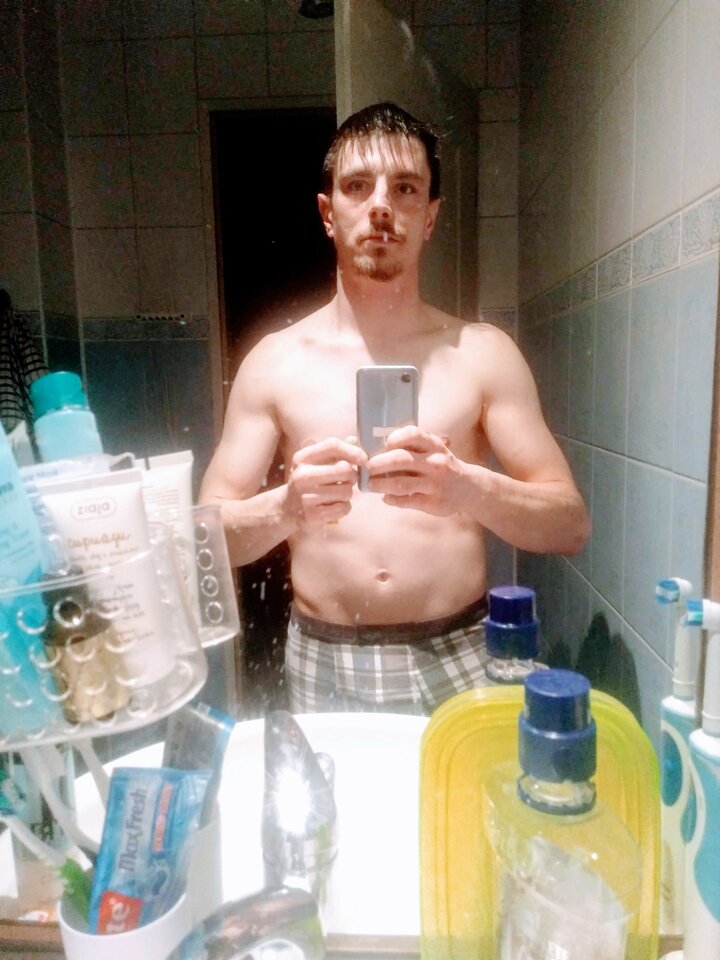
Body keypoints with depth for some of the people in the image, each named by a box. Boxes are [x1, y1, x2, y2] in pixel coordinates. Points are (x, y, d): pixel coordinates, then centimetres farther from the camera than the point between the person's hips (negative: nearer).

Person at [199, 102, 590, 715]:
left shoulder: (483, 354, 1)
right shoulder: (275, 361, 2)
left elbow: (571, 526, -2)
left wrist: (467, 488, -22)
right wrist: (287, 506, -20)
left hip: (457, 664, 0)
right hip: (322, 669, 1)